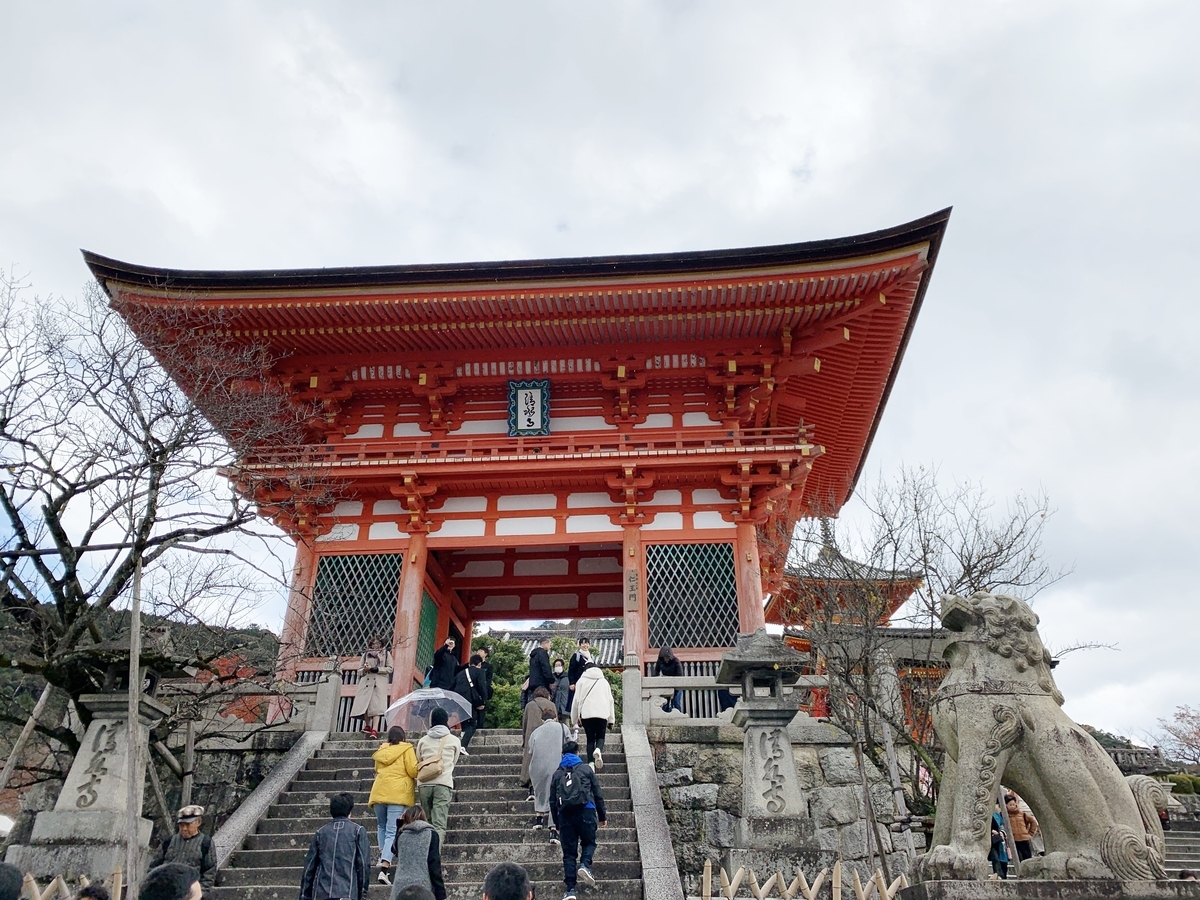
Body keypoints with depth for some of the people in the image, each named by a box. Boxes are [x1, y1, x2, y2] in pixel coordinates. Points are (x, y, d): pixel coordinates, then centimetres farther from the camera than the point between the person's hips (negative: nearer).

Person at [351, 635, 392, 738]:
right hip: (366, 682, 3)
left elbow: (389, 669, 3)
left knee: (376, 706, -13)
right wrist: (364, 670, -6)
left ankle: (374, 729, -19)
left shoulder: (386, 653, 10)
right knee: (364, 704, -4)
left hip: (379, 683, -3)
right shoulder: (365, 654, 16)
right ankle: (367, 726, 11)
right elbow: (359, 670, 17)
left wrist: (376, 669, -7)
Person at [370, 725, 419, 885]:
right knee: (392, 832, -7)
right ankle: (384, 868, -17)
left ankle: (382, 856, 15)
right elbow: (413, 771, -6)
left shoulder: (382, 750, 15)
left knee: (382, 826, 26)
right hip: (397, 794, -4)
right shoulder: (406, 749, 1)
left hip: (379, 792, 4)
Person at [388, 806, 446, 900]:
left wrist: (400, 823, 32)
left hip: (400, 887, 3)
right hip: (423, 889, -3)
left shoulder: (401, 835, 12)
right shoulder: (431, 834, 3)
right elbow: (435, 866, -4)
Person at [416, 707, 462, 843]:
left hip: (424, 784, 3)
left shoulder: (423, 740, 13)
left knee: (426, 823, 15)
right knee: (439, 825, -8)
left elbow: (418, 762, 20)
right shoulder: (454, 740, 9)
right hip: (443, 784, -2)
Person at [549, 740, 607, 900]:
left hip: (564, 815, 2)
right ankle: (585, 864, -11)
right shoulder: (585, 769, 11)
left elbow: (552, 801, 16)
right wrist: (602, 816, 18)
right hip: (586, 811, -2)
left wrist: (557, 824, 24)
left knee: (569, 852, 8)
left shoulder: (557, 773, 16)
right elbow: (598, 794, 10)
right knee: (589, 842, 18)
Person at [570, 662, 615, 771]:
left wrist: (575, 719, 16)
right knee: (600, 736, 12)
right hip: (602, 713, 1)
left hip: (586, 714, -1)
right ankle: (598, 750, -20)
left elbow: (576, 701, 9)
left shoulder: (581, 681, 11)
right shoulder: (604, 681, 18)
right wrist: (611, 719, 20)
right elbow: (610, 700, 17)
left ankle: (591, 762, -4)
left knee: (590, 738, 8)